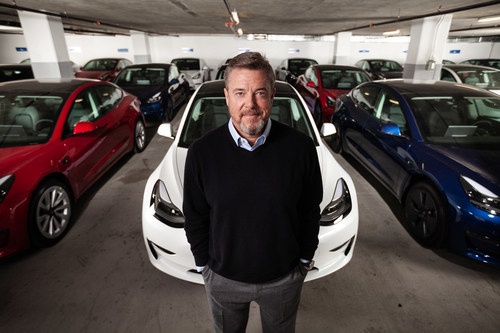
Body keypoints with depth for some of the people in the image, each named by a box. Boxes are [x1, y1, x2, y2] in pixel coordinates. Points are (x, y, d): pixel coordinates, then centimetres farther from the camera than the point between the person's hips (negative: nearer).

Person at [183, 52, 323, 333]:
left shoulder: (301, 147, -18)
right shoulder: (202, 152, -17)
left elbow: (310, 211, -5)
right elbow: (195, 217, -4)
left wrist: (305, 258, 3)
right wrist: (203, 263, 2)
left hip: (284, 277, 0)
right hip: (223, 278, 1)